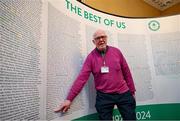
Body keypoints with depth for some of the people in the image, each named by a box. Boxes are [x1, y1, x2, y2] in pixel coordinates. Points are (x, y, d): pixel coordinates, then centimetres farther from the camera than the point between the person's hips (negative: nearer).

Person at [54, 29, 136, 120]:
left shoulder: (116, 51, 0)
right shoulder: (91, 57, -6)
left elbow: (126, 72, 5)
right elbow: (82, 78, -11)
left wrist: (132, 91, 9)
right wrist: (69, 99, -16)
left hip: (123, 93, 2)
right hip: (103, 96, -1)